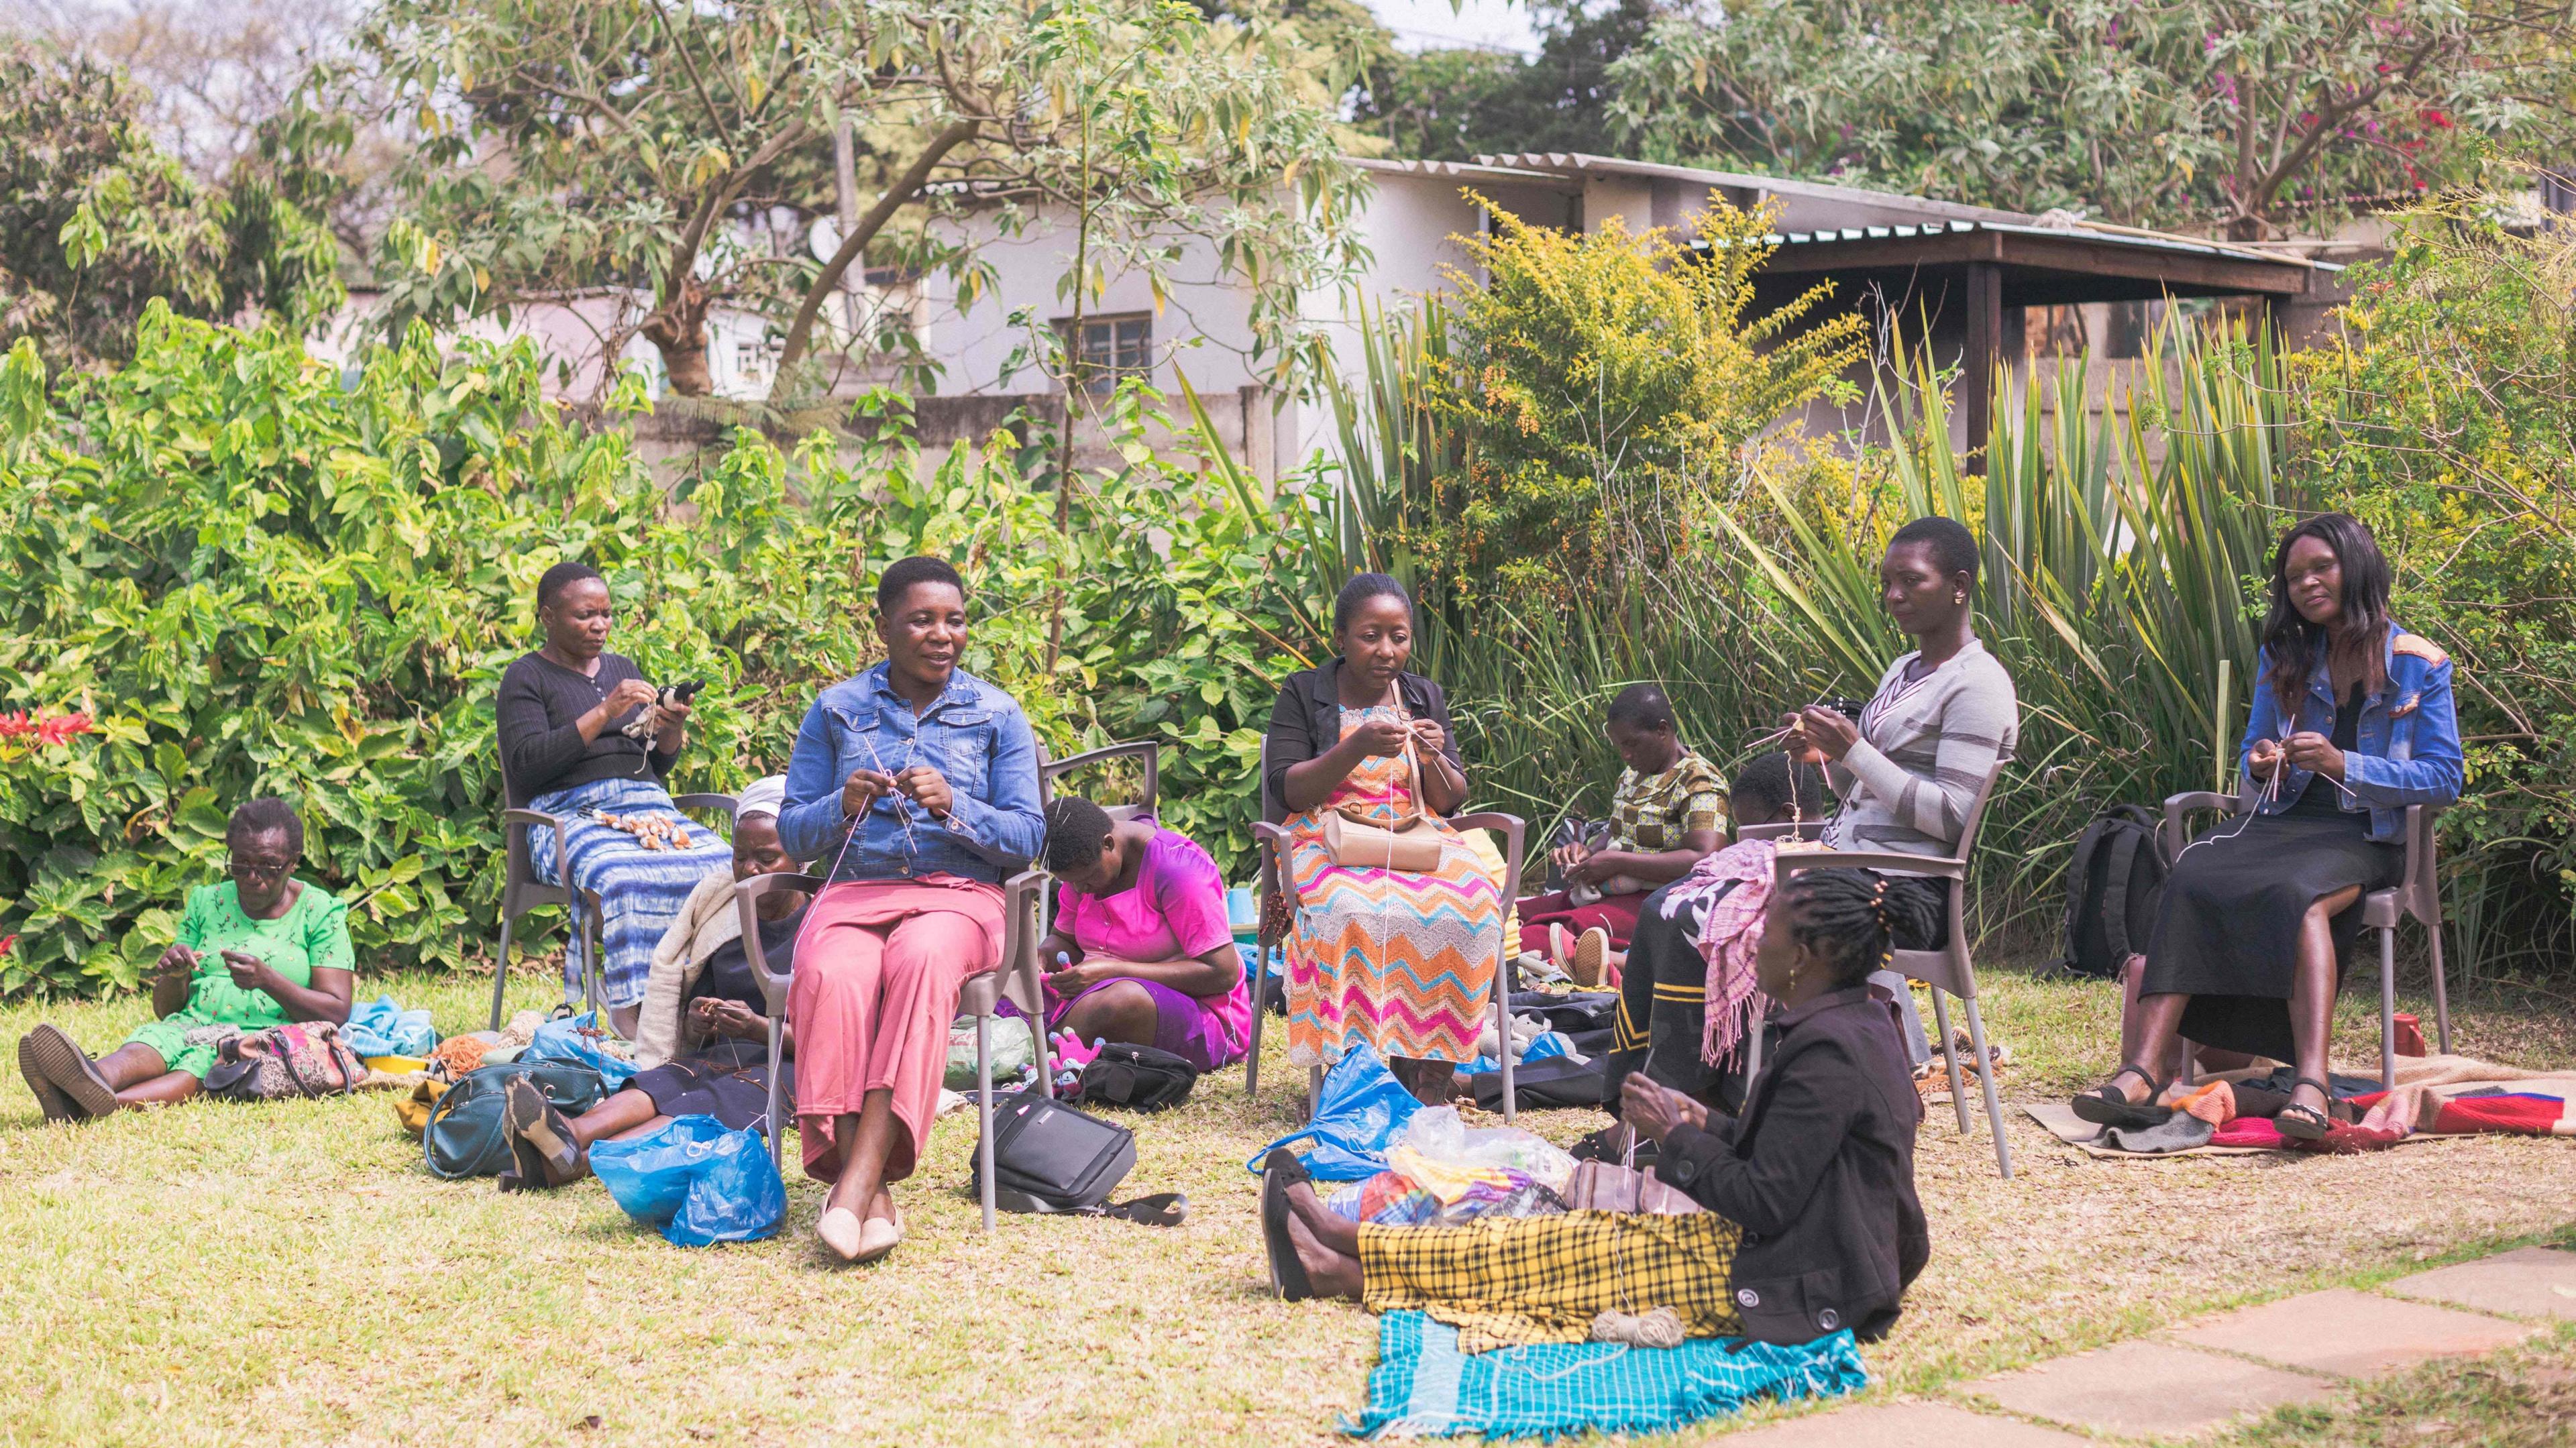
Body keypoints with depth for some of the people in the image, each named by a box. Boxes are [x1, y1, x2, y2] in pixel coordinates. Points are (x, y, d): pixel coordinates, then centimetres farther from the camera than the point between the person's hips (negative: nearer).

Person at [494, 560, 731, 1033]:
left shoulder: (621, 668, 23)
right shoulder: (526, 678, 6)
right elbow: (528, 764, -10)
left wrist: (672, 731, -2)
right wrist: (603, 714, -15)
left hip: (644, 803, 5)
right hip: (568, 814, -5)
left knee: (722, 863, -26)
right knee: (626, 875, -39)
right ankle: (631, 1010, -39)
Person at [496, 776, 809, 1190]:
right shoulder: (722, 922, 17)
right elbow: (694, 1035, 20)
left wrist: (759, 1028, -21)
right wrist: (697, 1023, -4)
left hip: (784, 1063, -5)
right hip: (715, 1058, 5)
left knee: (704, 1109, -36)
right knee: (653, 1089, -30)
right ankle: (572, 1133, -62)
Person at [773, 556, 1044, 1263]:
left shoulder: (997, 715, 11)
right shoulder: (837, 709, 13)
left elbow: (1027, 837, 4)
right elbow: (791, 831, 12)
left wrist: (954, 808, -15)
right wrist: (843, 807, -10)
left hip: (958, 894, -1)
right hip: (853, 892, 1)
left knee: (919, 961, -38)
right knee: (833, 977, -36)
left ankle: (858, 1175, -45)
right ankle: (870, 1196, -40)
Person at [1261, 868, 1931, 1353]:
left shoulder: (1826, 1050, -23)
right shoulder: (1860, 1026, 9)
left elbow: (1765, 1203, -23)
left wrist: (1678, 1134, -10)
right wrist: (1705, 1124, 8)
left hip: (1797, 1288, -9)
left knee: (1568, 1251, -1)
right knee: (1573, 1236, 10)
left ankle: (1346, 1268, 10)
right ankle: (1343, 1259, 14)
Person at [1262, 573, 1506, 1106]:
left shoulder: (1425, 696, 15)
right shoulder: (1303, 694, 5)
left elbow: (1452, 801, 12)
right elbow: (1287, 792, -5)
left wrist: (1433, 759, -10)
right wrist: (1356, 749, -19)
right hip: (1330, 843, -3)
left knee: (1472, 904, -31)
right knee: (1353, 912, -39)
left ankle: (1433, 1063, -24)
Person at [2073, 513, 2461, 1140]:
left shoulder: (2420, 664, 2)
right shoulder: (2283, 657, 16)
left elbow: (2444, 778, -4)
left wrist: (2343, 764, -17)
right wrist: (2260, 762, -4)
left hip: (2365, 835, -4)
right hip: (2284, 821, 4)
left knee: (2298, 894, -39)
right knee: (2190, 879, -30)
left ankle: (2311, 1087, -53)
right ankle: (2142, 1073, -45)